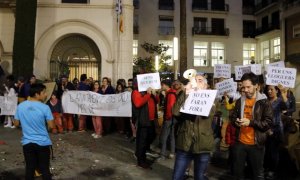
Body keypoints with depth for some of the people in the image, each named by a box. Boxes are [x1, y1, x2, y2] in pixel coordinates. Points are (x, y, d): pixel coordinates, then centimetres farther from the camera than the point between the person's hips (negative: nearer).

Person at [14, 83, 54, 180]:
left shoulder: (20, 106, -3)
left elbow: (16, 124, 7)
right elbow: (51, 126, -13)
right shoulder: (45, 107, -16)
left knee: (29, 169, 14)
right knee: (45, 169, 10)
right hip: (42, 142, -3)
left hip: (27, 142, 3)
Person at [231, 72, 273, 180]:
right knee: (237, 171, 16)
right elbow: (233, 117, 16)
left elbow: (268, 123, -12)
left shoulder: (264, 102, -8)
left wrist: (250, 122, -23)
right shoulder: (240, 101, 7)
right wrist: (236, 122, -7)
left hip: (256, 143, -4)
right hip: (240, 142, 4)